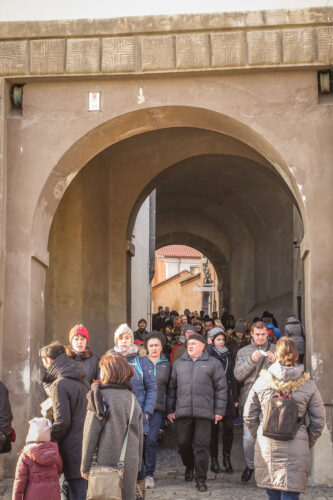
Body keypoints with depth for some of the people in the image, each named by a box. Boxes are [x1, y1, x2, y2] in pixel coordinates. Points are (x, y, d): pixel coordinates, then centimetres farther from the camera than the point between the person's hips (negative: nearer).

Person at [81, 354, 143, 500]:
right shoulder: (131, 397, 6)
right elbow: (139, 435, 9)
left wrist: (85, 466, -3)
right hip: (130, 464, 4)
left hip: (106, 462, -4)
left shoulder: (100, 396, -8)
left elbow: (90, 434, -9)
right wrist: (138, 465, 18)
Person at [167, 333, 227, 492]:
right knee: (183, 443, 8)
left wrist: (219, 410, -2)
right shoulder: (178, 363, 14)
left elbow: (221, 388, 4)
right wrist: (170, 410, 11)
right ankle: (189, 467, 35)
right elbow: (172, 387, 15)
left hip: (204, 412, -3)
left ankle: (200, 479, 5)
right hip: (183, 411, 3)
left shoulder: (213, 363, 5)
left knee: (201, 446, -3)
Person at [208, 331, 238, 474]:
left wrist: (235, 397, 16)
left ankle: (227, 458, 8)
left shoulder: (227, 355, 16)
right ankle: (214, 460, 9)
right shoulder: (209, 354, -1)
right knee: (213, 428, 1)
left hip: (227, 395, 4)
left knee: (229, 427, -4)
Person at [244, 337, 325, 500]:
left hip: (266, 446, 2)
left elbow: (249, 416, 7)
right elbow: (319, 420, 3)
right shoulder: (308, 385, -2)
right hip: (297, 447, -2)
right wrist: (308, 443, 15)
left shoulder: (262, 381, 1)